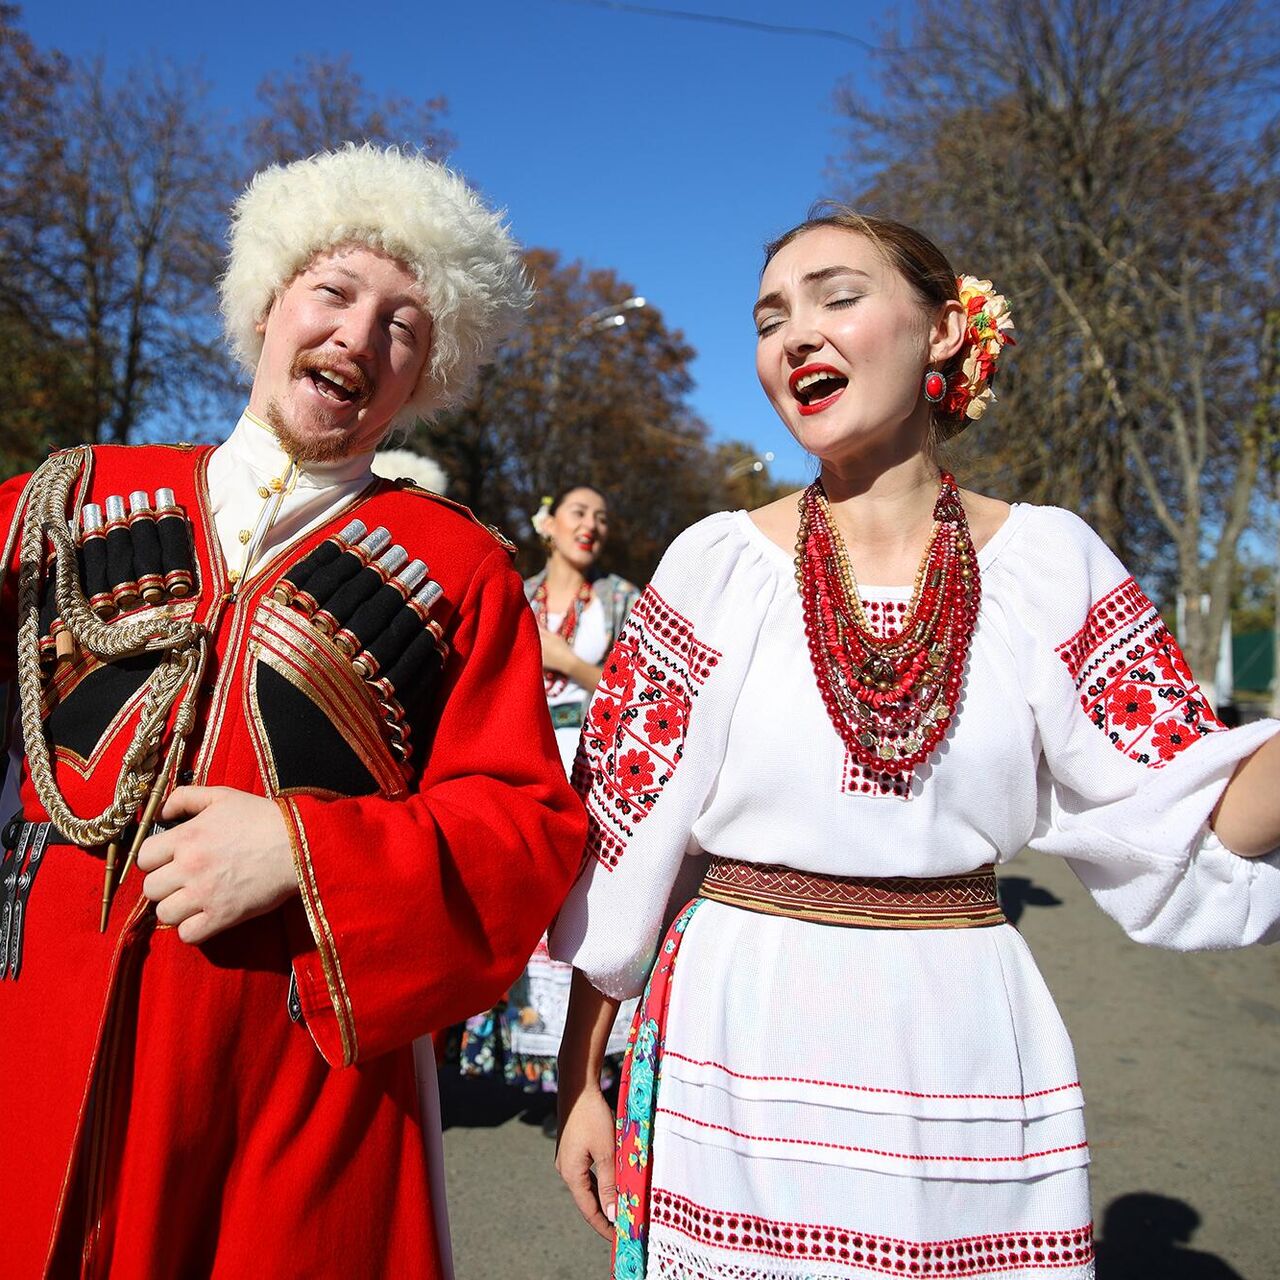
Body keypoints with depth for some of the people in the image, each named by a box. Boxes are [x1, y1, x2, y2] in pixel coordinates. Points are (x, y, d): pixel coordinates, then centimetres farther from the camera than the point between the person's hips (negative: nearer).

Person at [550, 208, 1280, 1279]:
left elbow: (1192, 832, -5)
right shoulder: (718, 563, -5)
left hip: (968, 1056, 1)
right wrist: (580, 1081, 0)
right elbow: (619, 849, -3)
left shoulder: (1049, 561, -2)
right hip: (738, 1053, 0)